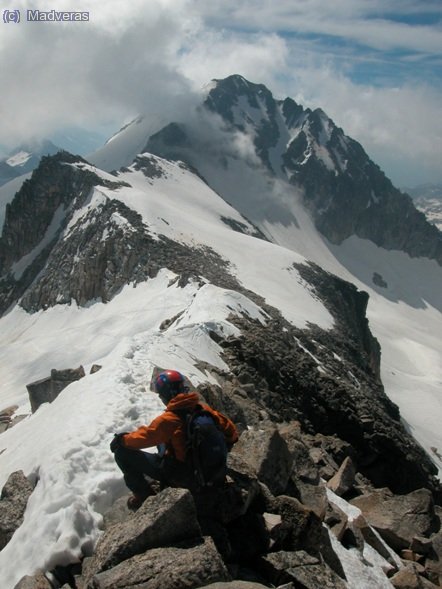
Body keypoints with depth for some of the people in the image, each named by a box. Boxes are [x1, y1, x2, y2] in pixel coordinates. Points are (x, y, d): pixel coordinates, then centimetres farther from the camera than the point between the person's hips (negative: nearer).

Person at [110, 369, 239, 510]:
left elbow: (144, 437, -16)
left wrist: (122, 439, 2)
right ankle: (161, 482, 32)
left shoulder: (168, 420, -27)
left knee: (122, 453, -3)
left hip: (177, 475, -7)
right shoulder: (203, 409, -9)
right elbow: (230, 431, -2)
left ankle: (144, 495, 7)